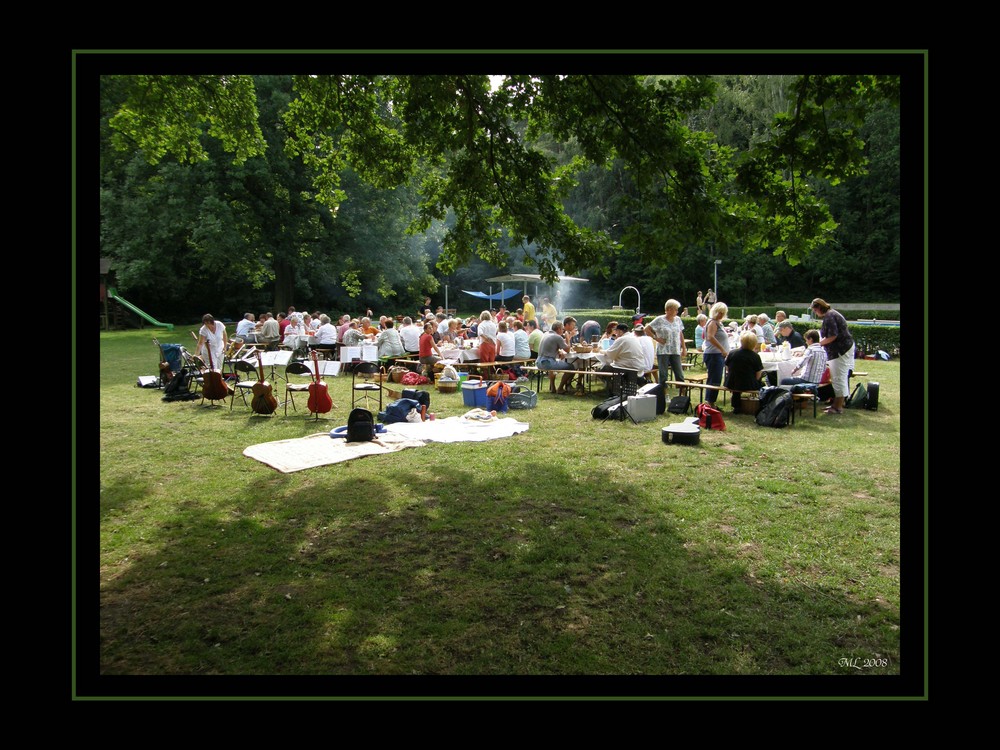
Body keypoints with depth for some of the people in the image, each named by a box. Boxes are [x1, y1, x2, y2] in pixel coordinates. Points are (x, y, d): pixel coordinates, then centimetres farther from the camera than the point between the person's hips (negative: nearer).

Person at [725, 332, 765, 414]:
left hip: (732, 385, 2)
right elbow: (758, 376, -8)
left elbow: (727, 369, 6)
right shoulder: (755, 356, -11)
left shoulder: (732, 353, -5)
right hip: (749, 386, -2)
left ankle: (736, 407, 39)